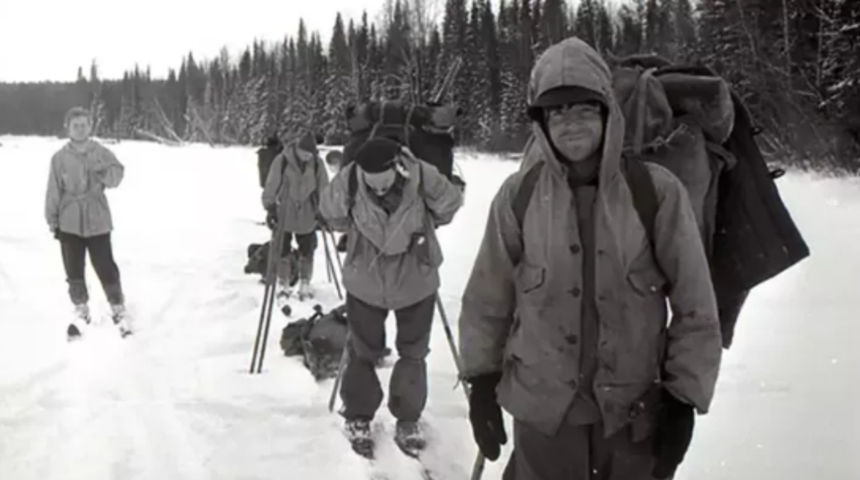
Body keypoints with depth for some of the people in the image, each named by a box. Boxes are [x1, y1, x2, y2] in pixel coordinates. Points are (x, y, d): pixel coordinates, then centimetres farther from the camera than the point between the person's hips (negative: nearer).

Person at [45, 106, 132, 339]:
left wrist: (104, 172, -32)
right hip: (69, 223, 1)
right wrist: (52, 221, 2)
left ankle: (118, 309, 17)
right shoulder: (60, 157, -3)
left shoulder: (101, 152, -3)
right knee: (74, 271, 10)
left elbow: (116, 176, -11)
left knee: (106, 268, 0)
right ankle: (81, 311, 27)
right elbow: (54, 191, 1)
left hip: (97, 221, -1)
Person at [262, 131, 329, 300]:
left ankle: (305, 283, 24)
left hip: (308, 216, 2)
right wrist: (270, 207, -8)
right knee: (283, 251, 8)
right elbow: (271, 185, -9)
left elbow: (323, 188, 2)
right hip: (284, 215, -2)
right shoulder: (282, 160, -15)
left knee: (307, 251, 9)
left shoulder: (317, 163, -7)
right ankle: (283, 283, 23)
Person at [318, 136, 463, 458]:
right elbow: (331, 216, -6)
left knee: (413, 353, 13)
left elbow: (449, 207, -7)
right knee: (363, 351, 12)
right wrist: (360, 234, -6)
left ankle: (408, 420, 31)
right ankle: (358, 418, 31)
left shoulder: (423, 178, -26)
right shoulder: (347, 182, -24)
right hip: (365, 281, 0)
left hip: (416, 281, 0)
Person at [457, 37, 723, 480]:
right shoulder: (518, 196, -7)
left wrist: (683, 398, -4)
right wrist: (482, 382, 6)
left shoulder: (656, 191, -11)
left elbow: (694, 306, -5)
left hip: (636, 410, 0)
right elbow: (488, 298, 3)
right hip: (543, 407, 1)